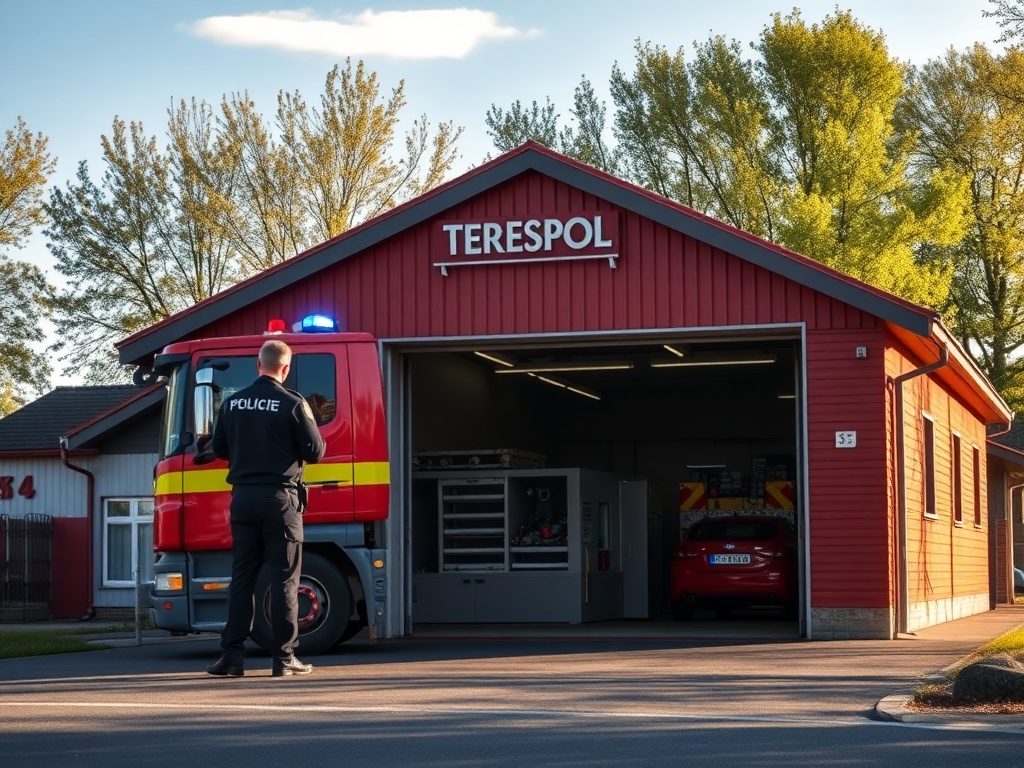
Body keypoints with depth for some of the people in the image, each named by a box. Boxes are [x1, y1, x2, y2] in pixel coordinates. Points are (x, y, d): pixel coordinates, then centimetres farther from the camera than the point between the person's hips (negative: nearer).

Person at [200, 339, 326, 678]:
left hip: (243, 496, 4)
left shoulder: (232, 403, 5)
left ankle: (232, 655, 5)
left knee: (241, 577, 9)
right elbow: (315, 452, -7)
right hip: (280, 497, -4)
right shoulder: (292, 403, -8)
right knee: (284, 580, 1)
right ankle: (284, 658, 1)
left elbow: (218, 449, 13)